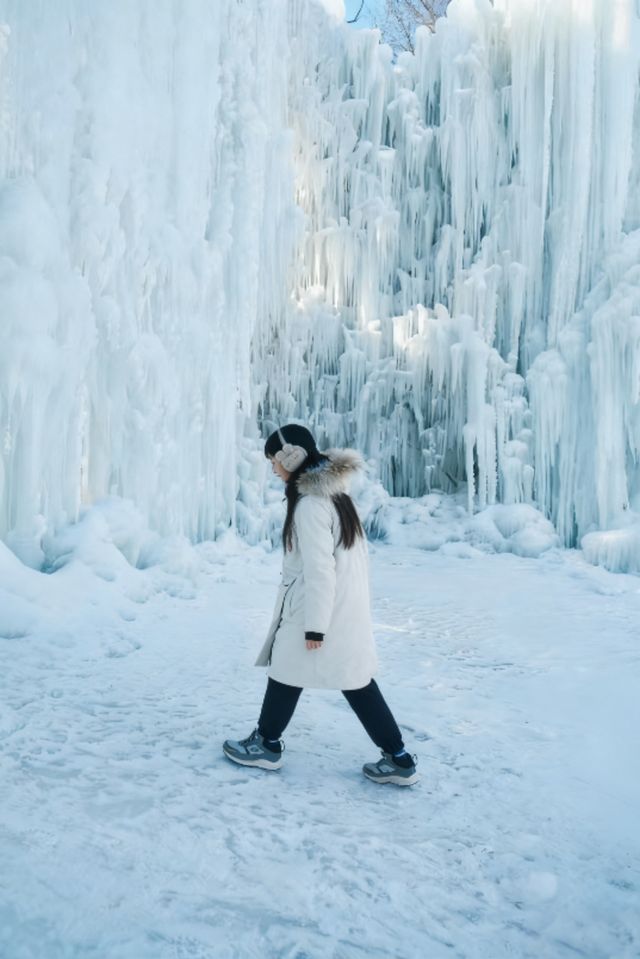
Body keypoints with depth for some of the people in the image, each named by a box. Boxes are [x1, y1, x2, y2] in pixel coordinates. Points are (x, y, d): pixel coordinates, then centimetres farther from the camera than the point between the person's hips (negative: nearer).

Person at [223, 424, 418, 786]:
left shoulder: (310, 504, -19)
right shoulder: (335, 492, 9)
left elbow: (318, 569, -21)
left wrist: (314, 625, -17)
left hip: (319, 607, -9)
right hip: (348, 606, 9)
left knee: (288, 669, 10)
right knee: (356, 678, 11)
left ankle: (267, 745, 28)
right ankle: (398, 758, 13)